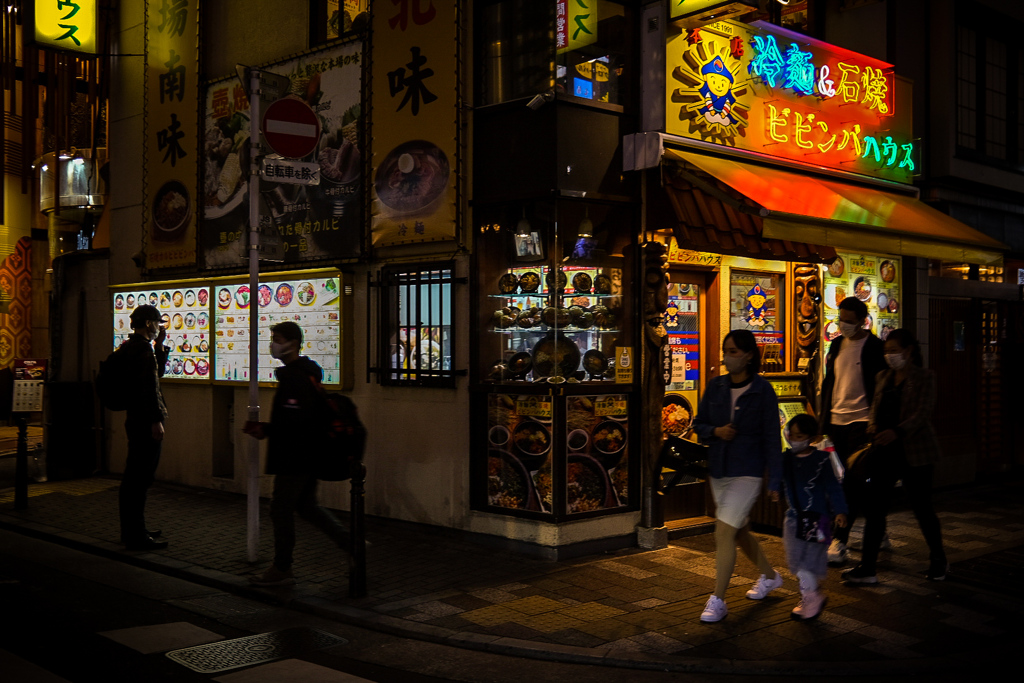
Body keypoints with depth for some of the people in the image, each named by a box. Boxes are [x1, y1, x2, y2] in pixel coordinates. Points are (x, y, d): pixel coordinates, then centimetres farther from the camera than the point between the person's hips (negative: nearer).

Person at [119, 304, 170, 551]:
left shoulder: (130, 346, 16)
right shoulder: (143, 347, -15)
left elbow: (156, 373, 25)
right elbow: (149, 386, -23)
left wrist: (160, 346, 17)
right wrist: (156, 420, -23)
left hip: (135, 419, 11)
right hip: (145, 420, -11)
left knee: (133, 477, 17)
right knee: (141, 478, -6)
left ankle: (131, 530, 28)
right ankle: (136, 537, -2)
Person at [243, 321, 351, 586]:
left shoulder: (294, 377, -18)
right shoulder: (307, 372, 14)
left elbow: (294, 420, -26)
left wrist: (265, 430, -15)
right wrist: (267, 427, 14)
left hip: (294, 457, -10)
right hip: (308, 455, 10)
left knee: (281, 509, 1)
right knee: (306, 505, 18)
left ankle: (282, 569, 11)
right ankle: (351, 542, 15)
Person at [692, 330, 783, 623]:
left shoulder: (762, 390, -10)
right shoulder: (715, 387, 2)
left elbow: (771, 437, -9)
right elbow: (699, 423, 10)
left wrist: (775, 480, -10)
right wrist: (716, 431, -12)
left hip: (747, 471, -6)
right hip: (719, 469, 6)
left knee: (724, 532, -13)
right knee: (739, 531, 20)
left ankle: (718, 601, -4)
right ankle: (770, 576, 43)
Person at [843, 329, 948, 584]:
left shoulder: (924, 378, -4)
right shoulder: (883, 377, 13)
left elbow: (922, 413, -14)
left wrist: (896, 431, -29)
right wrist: (873, 423, -7)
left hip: (914, 452, -5)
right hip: (885, 450, 5)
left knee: (921, 507, 5)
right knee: (874, 506, -1)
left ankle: (938, 561, 26)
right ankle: (867, 568, 2)